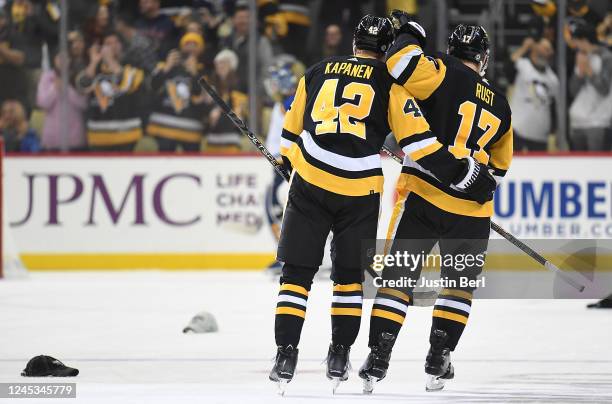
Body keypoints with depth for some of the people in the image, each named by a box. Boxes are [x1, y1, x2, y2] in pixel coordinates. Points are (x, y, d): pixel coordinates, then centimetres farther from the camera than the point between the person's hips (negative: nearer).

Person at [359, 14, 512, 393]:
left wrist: (409, 34, -1)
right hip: (471, 210, 3)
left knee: (398, 277, 4)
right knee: (460, 283, 19)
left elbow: (403, 65, -19)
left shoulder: (446, 74, -1)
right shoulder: (500, 106, 15)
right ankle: (438, 361, 13)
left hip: (422, 195, -2)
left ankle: (378, 359, -3)